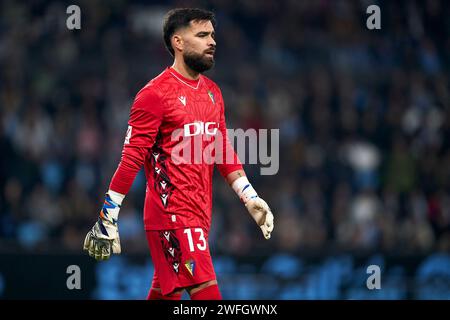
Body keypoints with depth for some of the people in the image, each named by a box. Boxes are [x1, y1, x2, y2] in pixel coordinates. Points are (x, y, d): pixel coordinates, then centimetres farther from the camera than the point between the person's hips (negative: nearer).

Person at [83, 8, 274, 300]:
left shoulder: (213, 92, 14)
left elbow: (223, 152, 19)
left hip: (200, 213, 8)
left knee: (166, 293, 11)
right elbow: (132, 158, -11)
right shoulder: (156, 94, -10)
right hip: (171, 212, -8)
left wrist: (251, 198, 11)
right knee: (207, 293, -14)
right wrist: (108, 218, -12)